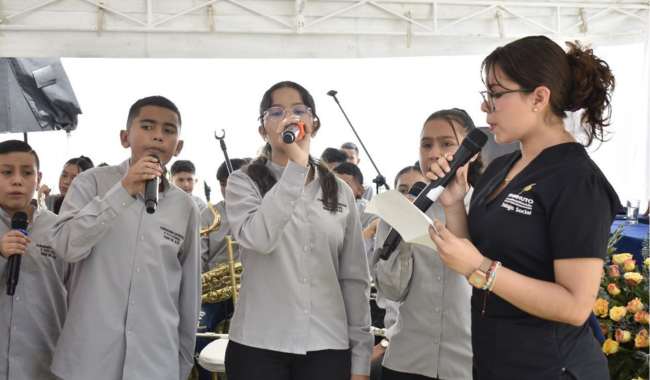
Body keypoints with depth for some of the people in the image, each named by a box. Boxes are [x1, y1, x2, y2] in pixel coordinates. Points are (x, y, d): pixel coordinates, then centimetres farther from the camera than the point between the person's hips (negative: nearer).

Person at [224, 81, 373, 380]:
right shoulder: (243, 182, 0)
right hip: (258, 346, -2)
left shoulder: (340, 192, 8)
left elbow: (355, 278, 8)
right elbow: (258, 239, -21)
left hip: (327, 347, 3)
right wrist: (296, 164, -20)